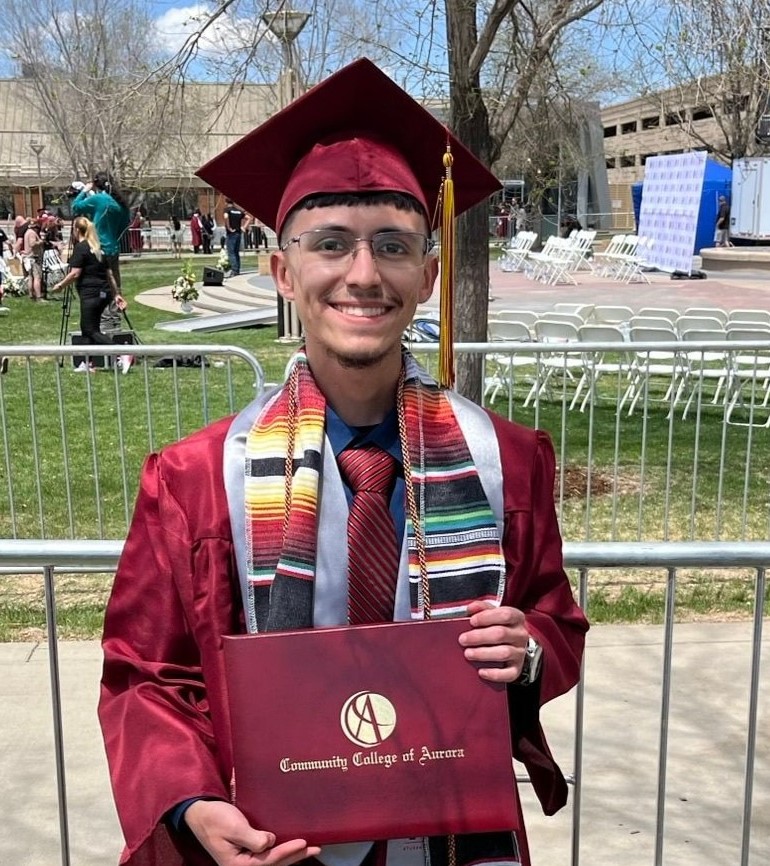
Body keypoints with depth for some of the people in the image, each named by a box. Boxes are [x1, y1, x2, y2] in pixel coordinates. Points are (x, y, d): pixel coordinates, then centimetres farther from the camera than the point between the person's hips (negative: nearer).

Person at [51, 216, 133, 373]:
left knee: (91, 330, -7)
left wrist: (60, 285, -2)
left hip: (90, 294, -9)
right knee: (87, 328, 16)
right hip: (104, 293, 9)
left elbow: (75, 273, -14)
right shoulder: (97, 248, 17)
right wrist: (116, 294, 17)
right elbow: (109, 274, 16)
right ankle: (87, 363, 17)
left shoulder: (80, 247, -8)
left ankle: (122, 356, -21)